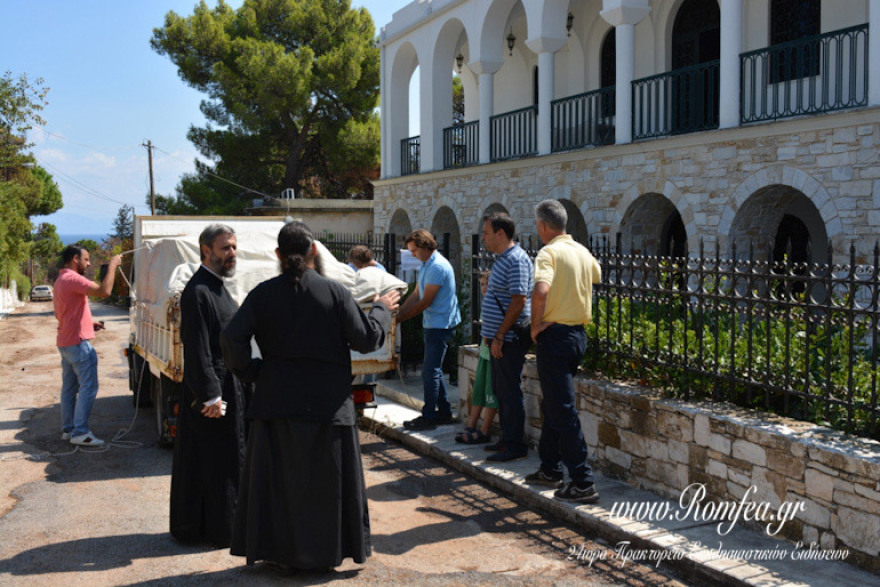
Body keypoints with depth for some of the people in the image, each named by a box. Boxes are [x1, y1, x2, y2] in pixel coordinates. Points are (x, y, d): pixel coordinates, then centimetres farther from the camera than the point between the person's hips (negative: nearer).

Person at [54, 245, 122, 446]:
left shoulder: (61, 280, 16)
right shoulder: (73, 279, -17)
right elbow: (104, 291, -30)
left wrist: (89, 323, 16)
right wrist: (112, 266, -19)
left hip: (65, 342, 10)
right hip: (78, 342, -10)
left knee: (69, 387, 14)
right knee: (88, 388, -7)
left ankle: (68, 429, 19)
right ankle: (80, 432, -7)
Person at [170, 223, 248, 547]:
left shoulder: (217, 287, 14)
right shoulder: (198, 292, -18)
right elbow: (197, 350, -22)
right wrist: (211, 396, -23)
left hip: (227, 388, 10)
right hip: (212, 391, -10)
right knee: (217, 462, -1)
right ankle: (220, 529, 10)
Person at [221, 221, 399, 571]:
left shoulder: (264, 293, -5)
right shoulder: (334, 292, -8)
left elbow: (231, 340, -13)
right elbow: (366, 339, -7)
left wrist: (252, 371, 3)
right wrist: (381, 310, 11)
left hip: (277, 399, 1)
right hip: (327, 401, -1)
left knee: (278, 476, 12)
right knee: (325, 477, 12)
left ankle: (281, 553, 18)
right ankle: (325, 551, 21)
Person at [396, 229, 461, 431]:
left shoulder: (438, 267, -18)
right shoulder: (426, 266, 14)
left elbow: (425, 302, -19)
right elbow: (416, 295, 17)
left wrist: (400, 319, -13)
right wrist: (397, 313, 8)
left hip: (441, 325, -10)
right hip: (432, 324, 10)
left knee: (430, 371, -6)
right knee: (433, 370, 15)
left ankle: (428, 417, 0)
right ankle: (444, 412, 23)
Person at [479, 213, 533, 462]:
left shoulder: (516, 260, -16)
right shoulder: (503, 258, 16)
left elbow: (518, 301, -22)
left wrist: (499, 336, -21)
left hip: (508, 339, -10)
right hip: (500, 339, 10)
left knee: (510, 392, -5)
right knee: (500, 390, 15)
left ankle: (516, 446, 2)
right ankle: (507, 439, 24)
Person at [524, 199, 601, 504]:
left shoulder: (549, 253, -15)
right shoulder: (582, 251, 10)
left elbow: (541, 290, -32)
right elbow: (597, 275, 32)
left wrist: (536, 325, -17)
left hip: (555, 335, -8)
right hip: (578, 333, 8)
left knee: (563, 410, -5)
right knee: (553, 404, 20)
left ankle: (583, 483, -4)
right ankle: (550, 469, 29)